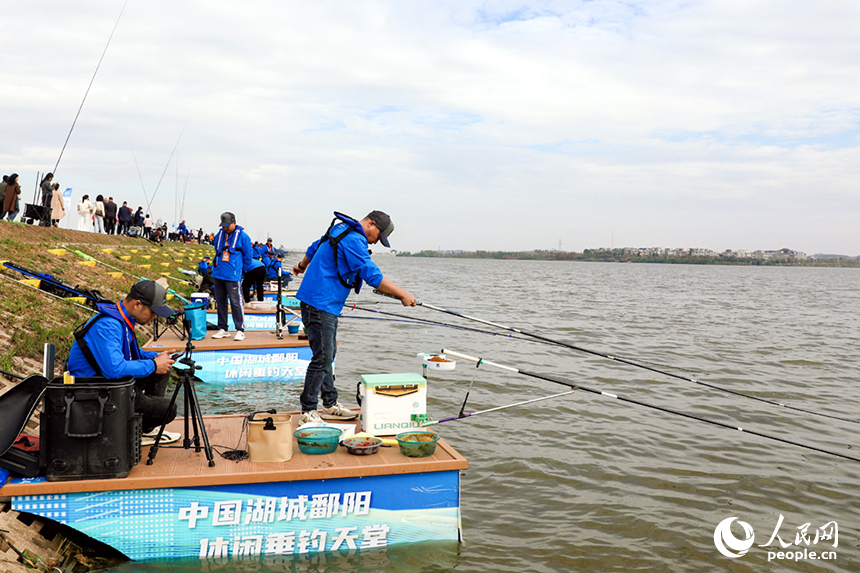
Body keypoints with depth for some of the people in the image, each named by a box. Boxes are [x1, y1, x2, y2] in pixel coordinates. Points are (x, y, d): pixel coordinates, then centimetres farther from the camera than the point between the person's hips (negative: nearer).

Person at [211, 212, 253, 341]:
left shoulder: (242, 236, -4)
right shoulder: (220, 234, 12)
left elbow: (248, 255, 1)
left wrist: (242, 270, 5)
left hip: (233, 275, -6)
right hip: (218, 274, 6)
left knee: (236, 302, -6)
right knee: (220, 301, 11)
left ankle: (240, 330, -1)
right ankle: (223, 329, 20)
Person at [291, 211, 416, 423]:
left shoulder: (340, 229, 16)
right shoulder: (353, 239, -17)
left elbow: (314, 249, 33)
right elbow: (373, 276, -22)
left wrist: (302, 266, 51)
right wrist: (402, 294, -16)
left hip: (325, 304, 11)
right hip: (320, 303, -11)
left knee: (327, 354, 15)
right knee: (322, 358, -8)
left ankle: (330, 404, 24)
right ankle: (308, 412, 1)